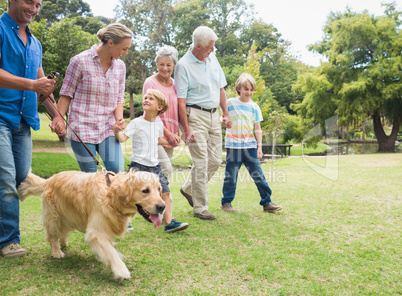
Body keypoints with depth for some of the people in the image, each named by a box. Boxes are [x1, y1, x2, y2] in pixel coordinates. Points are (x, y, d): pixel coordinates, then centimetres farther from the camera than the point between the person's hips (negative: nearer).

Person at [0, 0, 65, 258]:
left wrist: (57, 115, 15)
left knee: (22, 178, 7)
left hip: (24, 120, 7)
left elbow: (43, 84, 24)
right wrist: (31, 85, -17)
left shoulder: (35, 43, 21)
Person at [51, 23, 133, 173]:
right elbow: (66, 94, 0)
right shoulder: (80, 61, -5)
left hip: (108, 128, 4)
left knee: (116, 170, -11)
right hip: (82, 128, -4)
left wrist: (119, 119, -4)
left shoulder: (120, 66, 9)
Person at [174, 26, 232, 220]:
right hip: (196, 115, -7)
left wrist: (225, 113, 16)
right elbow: (181, 100, -13)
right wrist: (185, 129, -17)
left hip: (214, 115, 7)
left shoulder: (212, 59, 12)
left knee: (215, 160, 8)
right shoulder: (183, 65, -9)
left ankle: (188, 189, 28)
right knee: (201, 162, -6)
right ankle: (200, 208, 5)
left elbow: (220, 88, 20)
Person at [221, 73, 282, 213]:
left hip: (250, 145, 2)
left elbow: (257, 128, 10)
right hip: (233, 146, -2)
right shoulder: (230, 103, 2)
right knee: (231, 176, 3)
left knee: (258, 174, 1)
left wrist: (259, 146, 4)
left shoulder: (254, 107, 9)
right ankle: (226, 202, 17)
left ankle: (266, 202, 10)